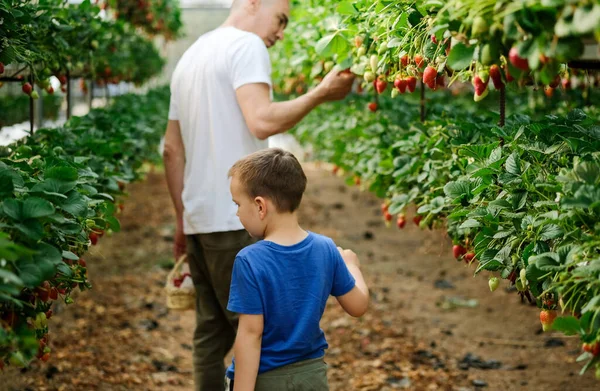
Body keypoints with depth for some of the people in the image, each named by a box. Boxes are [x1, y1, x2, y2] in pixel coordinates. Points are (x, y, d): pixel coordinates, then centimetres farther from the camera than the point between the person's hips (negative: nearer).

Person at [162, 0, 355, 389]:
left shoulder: (191, 55, 21)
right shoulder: (247, 45, -6)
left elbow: (172, 148, 21)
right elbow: (262, 122, -21)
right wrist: (321, 94, -10)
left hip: (199, 220, 9)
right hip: (237, 218, -9)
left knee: (212, 333, 11)